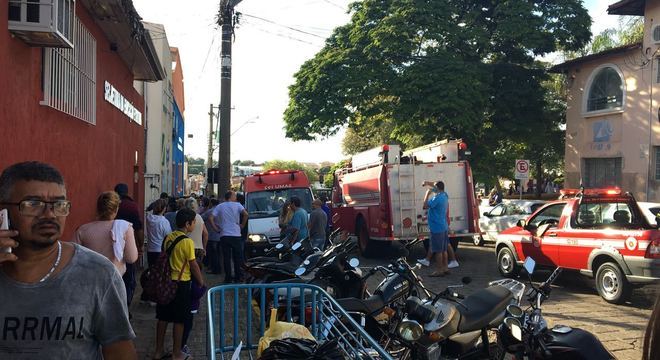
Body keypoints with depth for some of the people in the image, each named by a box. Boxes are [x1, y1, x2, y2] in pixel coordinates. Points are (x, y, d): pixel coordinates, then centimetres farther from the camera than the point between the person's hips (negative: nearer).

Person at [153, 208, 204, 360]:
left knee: (163, 318, 14)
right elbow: (194, 266, -13)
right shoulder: (187, 242, -16)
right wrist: (202, 282, -1)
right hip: (181, 284, -7)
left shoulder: (168, 238, 3)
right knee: (179, 320, 5)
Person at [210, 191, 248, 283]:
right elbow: (245, 214, -16)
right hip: (236, 235, -1)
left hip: (224, 235, 2)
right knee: (238, 258, 8)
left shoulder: (219, 206, 6)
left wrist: (216, 229, 5)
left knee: (226, 258, 6)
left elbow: (211, 218, -2)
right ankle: (238, 277, 12)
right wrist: (242, 225, -3)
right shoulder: (237, 205, 0)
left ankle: (228, 278, 7)